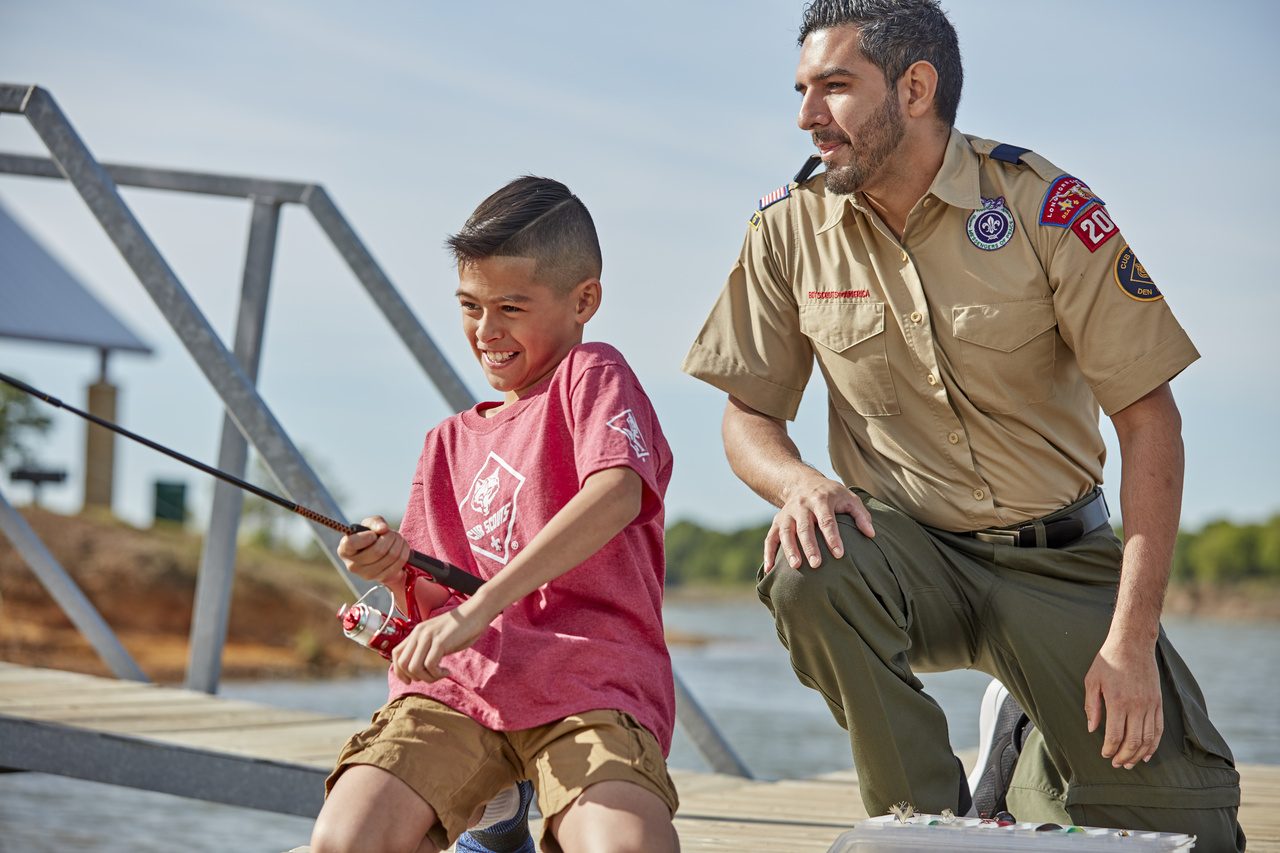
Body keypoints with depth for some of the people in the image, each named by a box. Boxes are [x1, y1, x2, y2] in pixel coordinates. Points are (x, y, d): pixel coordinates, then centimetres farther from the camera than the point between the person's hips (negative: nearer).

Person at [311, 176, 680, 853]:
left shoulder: (591, 378, 5)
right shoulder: (450, 443, 25)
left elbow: (616, 494, -18)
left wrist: (477, 607, -24)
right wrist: (398, 574, -2)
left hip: (588, 686, -5)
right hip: (458, 685, 5)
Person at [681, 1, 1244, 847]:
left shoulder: (1041, 205, -12)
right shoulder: (789, 229, -4)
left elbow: (1148, 414, -11)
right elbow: (750, 413, 5)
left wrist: (1133, 637, -17)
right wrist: (800, 483, -21)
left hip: (1059, 559, -1)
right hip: (907, 546, 1)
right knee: (809, 570, -35)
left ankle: (1044, 766, 26)